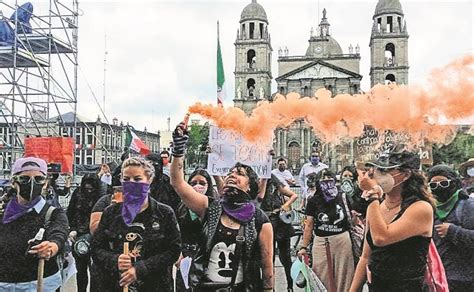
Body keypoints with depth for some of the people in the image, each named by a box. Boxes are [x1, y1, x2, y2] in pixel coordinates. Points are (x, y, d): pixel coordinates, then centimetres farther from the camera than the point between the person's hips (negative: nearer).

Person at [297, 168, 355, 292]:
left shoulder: (342, 198, 1)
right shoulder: (313, 202, 0)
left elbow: (351, 221, 10)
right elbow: (309, 225, 2)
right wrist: (304, 247, 1)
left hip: (342, 239, 0)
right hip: (321, 242, 0)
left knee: (343, 275, 8)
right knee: (322, 277, 3)